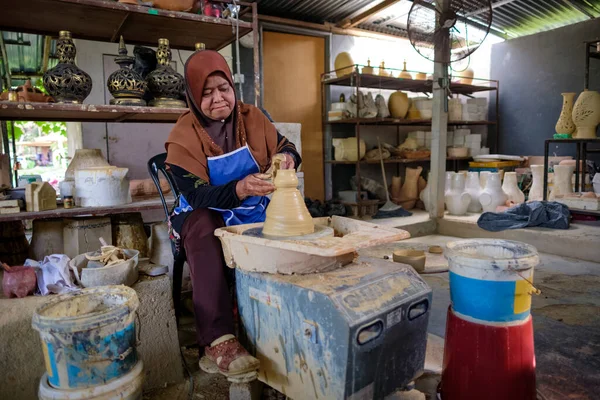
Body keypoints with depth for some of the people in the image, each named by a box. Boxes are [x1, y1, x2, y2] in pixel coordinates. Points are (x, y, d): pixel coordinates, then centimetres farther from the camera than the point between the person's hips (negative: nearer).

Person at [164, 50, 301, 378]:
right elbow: (197, 195, -19)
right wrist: (241, 188, -38)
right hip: (203, 214, -3)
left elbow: (286, 148, 6)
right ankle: (218, 342, -42)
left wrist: (285, 158, -21)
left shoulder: (252, 118, 1)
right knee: (202, 231, -37)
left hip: (255, 211, 4)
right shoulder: (183, 136, -10)